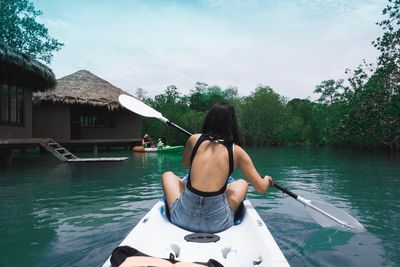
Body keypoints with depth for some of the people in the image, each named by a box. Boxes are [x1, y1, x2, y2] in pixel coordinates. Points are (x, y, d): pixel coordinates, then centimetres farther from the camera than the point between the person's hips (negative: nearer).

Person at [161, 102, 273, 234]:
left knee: (168, 175, 28)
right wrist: (267, 180, 25)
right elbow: (261, 188, 3)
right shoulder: (237, 151, -3)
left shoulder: (194, 139, 0)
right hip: (218, 222, 0)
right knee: (242, 183, 26)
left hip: (183, 217, 1)